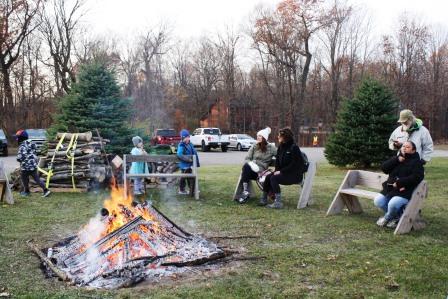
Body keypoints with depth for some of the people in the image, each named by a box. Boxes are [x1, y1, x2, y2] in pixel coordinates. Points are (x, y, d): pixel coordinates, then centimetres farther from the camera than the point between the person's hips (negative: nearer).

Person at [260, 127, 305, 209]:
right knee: (268, 176, -13)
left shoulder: (294, 148, -14)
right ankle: (264, 199, -3)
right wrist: (277, 170, -6)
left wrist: (281, 171, -20)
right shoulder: (281, 147, 9)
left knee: (274, 178, -25)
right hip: (284, 173, 7)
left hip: (295, 175, -7)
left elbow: (294, 165, -19)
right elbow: (278, 161, 13)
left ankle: (278, 202, -24)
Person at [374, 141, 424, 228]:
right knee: (378, 201, -16)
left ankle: (387, 218, 3)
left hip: (405, 191, -6)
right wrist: (397, 160, -9)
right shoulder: (397, 158, 19)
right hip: (390, 189, 6)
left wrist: (399, 183, -19)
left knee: (393, 204, -32)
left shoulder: (416, 162, 2)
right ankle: (398, 216, 4)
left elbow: (417, 177, -15)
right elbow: (384, 168, 5)